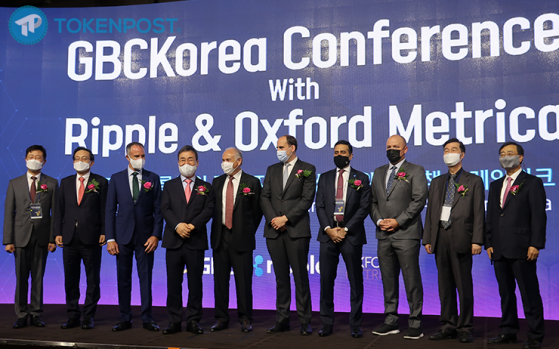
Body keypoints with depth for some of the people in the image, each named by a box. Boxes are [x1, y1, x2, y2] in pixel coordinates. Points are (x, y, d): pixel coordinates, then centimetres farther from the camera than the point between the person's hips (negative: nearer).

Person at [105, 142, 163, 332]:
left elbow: (158, 209, 3)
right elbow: (110, 210, 4)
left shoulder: (153, 178, 4)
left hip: (145, 237, -1)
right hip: (123, 237, 1)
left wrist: (156, 235, -7)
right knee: (123, 279, 6)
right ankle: (125, 319, 15)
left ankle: (147, 318, 10)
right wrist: (110, 238, -3)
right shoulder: (116, 179, 5)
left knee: (146, 278, 2)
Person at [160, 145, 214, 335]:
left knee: (195, 283, 3)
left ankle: (193, 320, 10)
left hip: (196, 241, -1)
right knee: (173, 283, 3)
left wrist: (192, 225, -17)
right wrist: (178, 225, -16)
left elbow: (208, 210, -1)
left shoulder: (206, 187, 11)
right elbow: (165, 209, 1)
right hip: (174, 241, 1)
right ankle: (174, 321, 10)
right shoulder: (169, 186, 13)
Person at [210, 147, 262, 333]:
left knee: (244, 281, 0)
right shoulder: (217, 182, 11)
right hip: (220, 237, 4)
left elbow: (257, 210, 3)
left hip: (241, 238, -4)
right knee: (220, 280, 8)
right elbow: (213, 208, 14)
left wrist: (249, 232, 5)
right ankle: (221, 319, 17)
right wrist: (217, 230, 8)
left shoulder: (252, 182, -1)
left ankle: (245, 319, 10)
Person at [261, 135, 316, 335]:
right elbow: (264, 197, 10)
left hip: (297, 230, -4)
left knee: (300, 276, -2)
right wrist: (273, 218, -6)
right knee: (281, 277, 8)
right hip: (274, 230, 4)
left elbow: (307, 199, -6)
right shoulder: (272, 170, 17)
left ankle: (305, 321, 5)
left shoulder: (307, 169, 3)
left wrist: (285, 218, -11)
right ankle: (282, 320, 13)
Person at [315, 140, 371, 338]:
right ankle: (327, 323, 9)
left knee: (355, 281, 2)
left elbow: (364, 207, -2)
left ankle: (355, 324, 9)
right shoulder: (325, 178, 13)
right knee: (326, 280, 2)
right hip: (328, 234, 2)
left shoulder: (361, 178, 5)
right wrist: (328, 229, -8)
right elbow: (319, 206, 7)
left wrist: (345, 229, -10)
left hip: (351, 235, -2)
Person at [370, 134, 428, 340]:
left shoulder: (415, 171, 2)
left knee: (412, 280, -4)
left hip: (406, 234, -5)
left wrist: (398, 221, -13)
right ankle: (391, 321, 16)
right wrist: (379, 221, -2)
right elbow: (373, 202, 16)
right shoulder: (379, 173, 18)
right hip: (384, 235, 5)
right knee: (388, 280, 8)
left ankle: (415, 324, 2)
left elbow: (419, 200, -8)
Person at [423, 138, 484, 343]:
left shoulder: (474, 181, 5)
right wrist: (427, 239, 8)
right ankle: (448, 326, 15)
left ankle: (465, 328, 7)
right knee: (445, 285, 8)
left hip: (461, 239, -4)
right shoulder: (437, 182, 18)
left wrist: (477, 241, -10)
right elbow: (430, 212, 16)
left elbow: (479, 213, -1)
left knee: (464, 286, -1)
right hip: (440, 238, 4)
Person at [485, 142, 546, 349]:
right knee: (506, 293, 10)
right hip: (499, 250, 6)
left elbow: (538, 216, -6)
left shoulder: (532, 183, 0)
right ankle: (508, 332, 18)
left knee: (529, 294, -2)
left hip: (521, 249, -6)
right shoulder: (496, 185, 19)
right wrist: (488, 243, 9)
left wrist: (535, 245, -14)